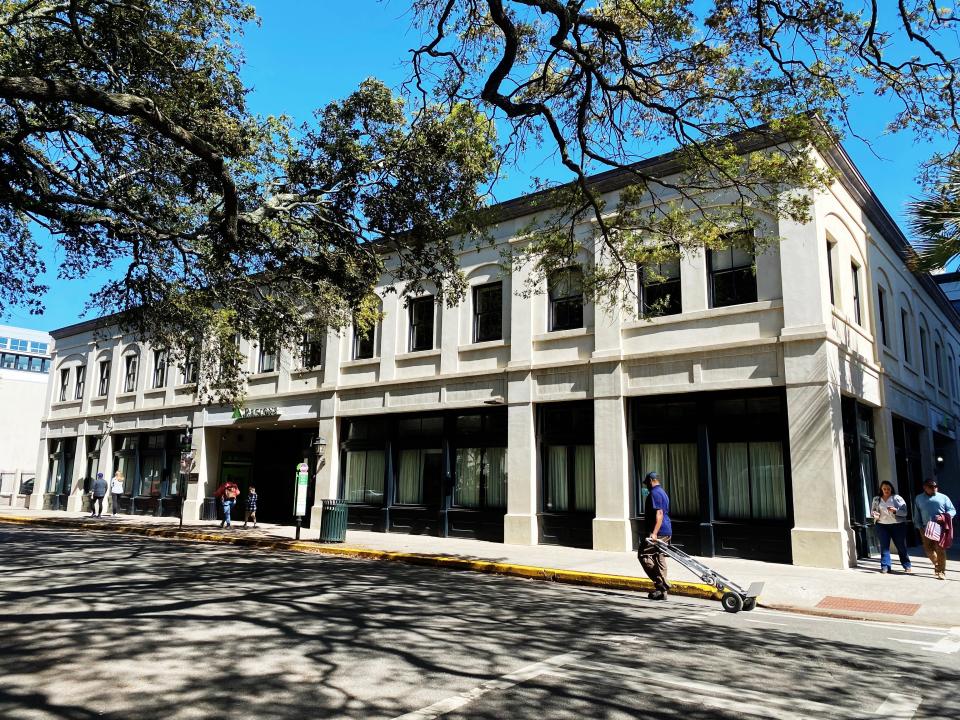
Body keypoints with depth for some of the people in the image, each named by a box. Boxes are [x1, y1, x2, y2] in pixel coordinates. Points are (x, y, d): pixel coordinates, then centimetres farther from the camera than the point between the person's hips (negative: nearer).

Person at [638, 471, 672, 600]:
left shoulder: (654, 493, -11)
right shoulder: (663, 492, 21)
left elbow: (659, 514, -21)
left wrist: (654, 533, -27)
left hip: (658, 532, -10)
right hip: (666, 532, 10)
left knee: (643, 555, -5)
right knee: (659, 558, 11)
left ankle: (662, 585, -9)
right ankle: (662, 590, 12)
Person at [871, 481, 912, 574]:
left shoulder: (897, 498, 0)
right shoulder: (876, 499, 10)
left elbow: (905, 512, -5)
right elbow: (872, 510, 16)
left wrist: (895, 510, -22)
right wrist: (875, 514, -6)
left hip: (897, 525, -2)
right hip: (882, 525, 2)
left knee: (901, 546, 3)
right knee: (884, 546, -1)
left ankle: (907, 566, 15)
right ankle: (885, 566, 3)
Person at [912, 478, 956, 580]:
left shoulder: (943, 497, 7)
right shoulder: (919, 498, 14)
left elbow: (952, 510, 6)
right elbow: (917, 514, 16)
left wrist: (944, 517, -12)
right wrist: (919, 526, 7)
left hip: (940, 527, -3)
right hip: (926, 528, 3)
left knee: (940, 549, -8)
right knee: (928, 549, 3)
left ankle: (941, 571, 1)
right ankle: (937, 564, 29)